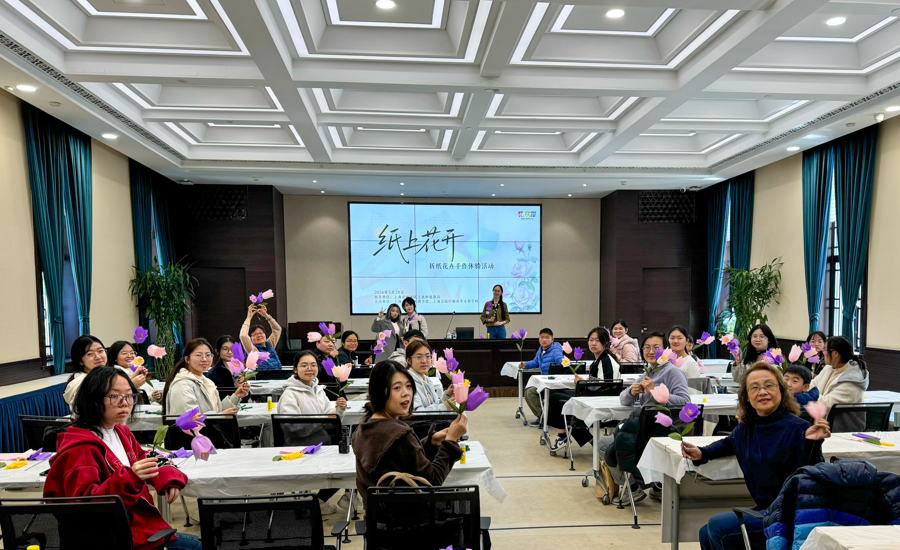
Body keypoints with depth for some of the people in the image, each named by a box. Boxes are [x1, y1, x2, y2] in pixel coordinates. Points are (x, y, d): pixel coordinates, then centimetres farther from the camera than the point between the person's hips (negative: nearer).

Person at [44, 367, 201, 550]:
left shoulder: (122, 433, 8)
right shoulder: (80, 448, -18)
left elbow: (144, 462, 17)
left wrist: (169, 477, -4)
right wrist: (129, 479, -39)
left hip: (142, 525, 8)